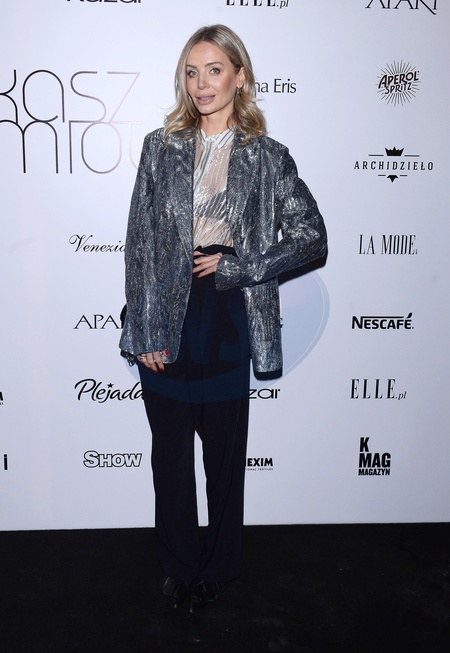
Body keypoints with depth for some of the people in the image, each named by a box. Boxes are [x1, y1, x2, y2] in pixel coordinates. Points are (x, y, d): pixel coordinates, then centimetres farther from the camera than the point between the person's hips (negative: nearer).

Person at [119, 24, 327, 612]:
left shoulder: (268, 157, 1)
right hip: (167, 317, 2)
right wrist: (145, 331, -6)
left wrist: (234, 264, -10)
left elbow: (312, 236, 0)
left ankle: (219, 566, 33)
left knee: (225, 453, 11)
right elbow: (139, 242, 0)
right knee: (170, 450, 11)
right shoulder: (161, 148, 5)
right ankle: (180, 566, 32)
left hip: (227, 316, -1)